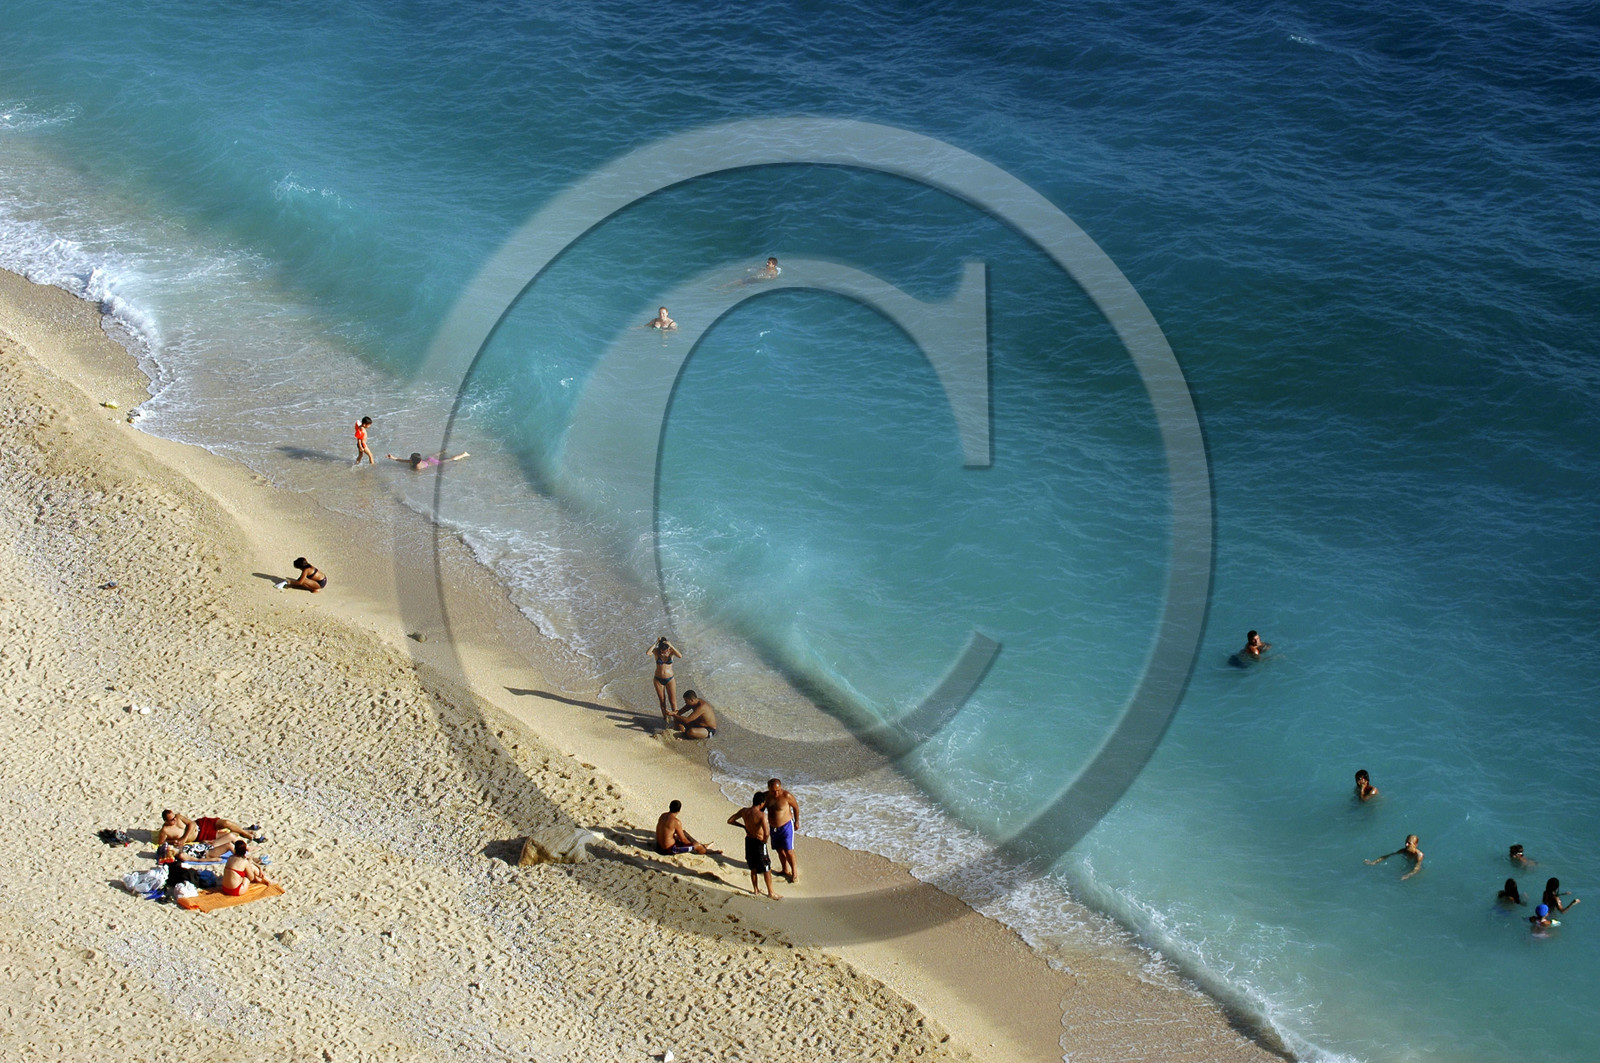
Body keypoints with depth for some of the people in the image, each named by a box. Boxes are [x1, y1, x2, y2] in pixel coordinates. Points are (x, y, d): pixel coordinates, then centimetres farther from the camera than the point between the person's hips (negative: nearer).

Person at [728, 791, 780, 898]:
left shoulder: (744, 811, -6)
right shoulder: (761, 815, -25)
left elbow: (730, 821, 5)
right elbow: (766, 833, -34)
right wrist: (765, 840, -12)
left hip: (748, 841, 6)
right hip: (759, 843, -6)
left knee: (753, 868, 23)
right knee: (767, 869, 10)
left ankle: (756, 890, 35)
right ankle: (770, 893, 19)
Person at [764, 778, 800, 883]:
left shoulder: (786, 795, -22)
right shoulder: (766, 796, -7)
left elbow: (796, 807, -5)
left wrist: (796, 821, 3)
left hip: (786, 826, -5)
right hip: (773, 827, 5)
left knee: (788, 850, -4)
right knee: (779, 850, 15)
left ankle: (794, 872, 11)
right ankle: (785, 870, 32)